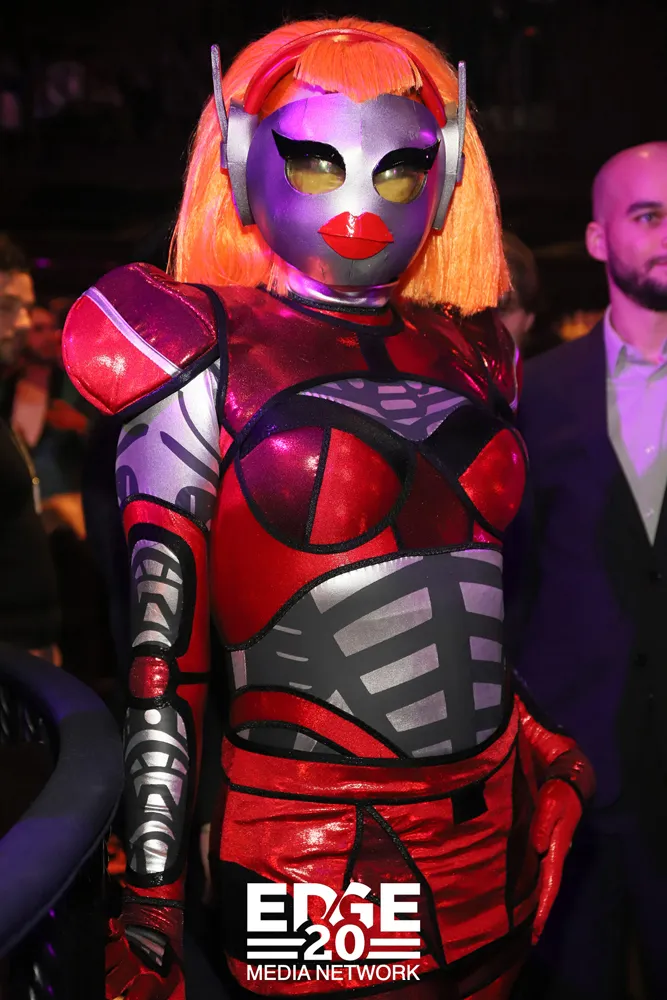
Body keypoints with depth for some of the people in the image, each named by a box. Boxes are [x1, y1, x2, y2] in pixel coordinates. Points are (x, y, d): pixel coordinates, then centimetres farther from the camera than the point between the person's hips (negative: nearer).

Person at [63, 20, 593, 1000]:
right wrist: (149, 903, -11)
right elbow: (158, 650, -9)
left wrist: (549, 759, 16)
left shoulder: (471, 355, 9)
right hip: (312, 863, -5)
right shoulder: (205, 359, -6)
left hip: (495, 846, 5)